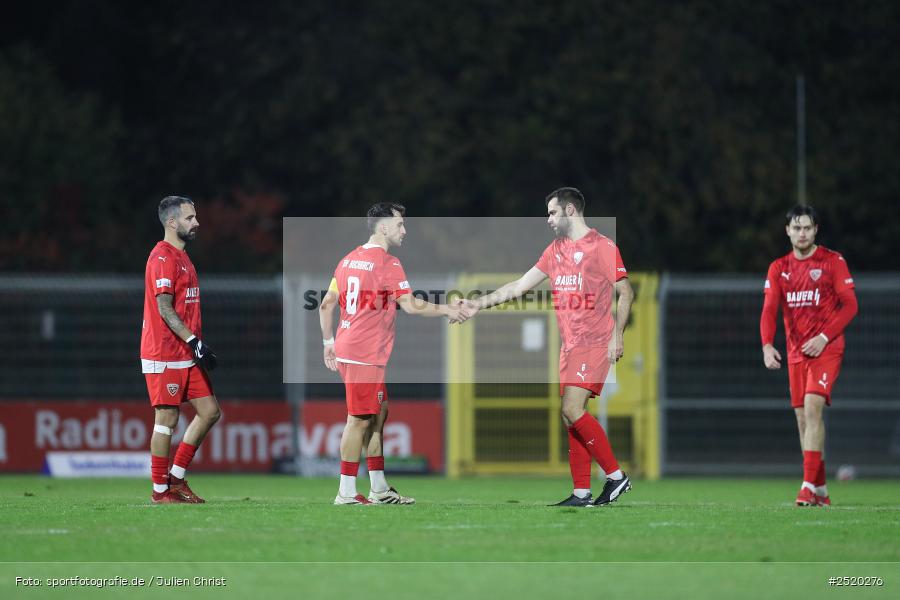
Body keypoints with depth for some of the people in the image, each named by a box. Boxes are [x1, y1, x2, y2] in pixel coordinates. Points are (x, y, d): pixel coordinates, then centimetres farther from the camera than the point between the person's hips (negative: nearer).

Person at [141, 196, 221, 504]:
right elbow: (164, 309, -19)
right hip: (165, 355, -10)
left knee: (209, 411, 8)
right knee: (167, 419, -5)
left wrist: (197, 344, 18)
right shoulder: (162, 257, -13)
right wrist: (194, 341, -22)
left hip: (186, 355, 10)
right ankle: (160, 490, 3)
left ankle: (176, 478, 15)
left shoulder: (181, 257, 18)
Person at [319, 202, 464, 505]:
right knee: (360, 420, -5)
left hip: (346, 347, 9)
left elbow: (326, 303, 16)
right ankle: (346, 493, -4)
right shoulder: (387, 264, -11)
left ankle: (379, 488, 16)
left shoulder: (349, 259, 13)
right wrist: (446, 310, -3)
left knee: (379, 413, 14)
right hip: (366, 355, -9)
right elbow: (410, 305, -15)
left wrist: (328, 341, 22)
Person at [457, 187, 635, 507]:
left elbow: (626, 293, -5)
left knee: (572, 411, -18)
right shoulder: (555, 250, 16)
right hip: (569, 345, 8)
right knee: (572, 417, 4)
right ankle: (582, 493, 7)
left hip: (595, 344, -8)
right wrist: (478, 304, 15)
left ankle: (616, 476, -9)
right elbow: (518, 286, 19)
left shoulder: (602, 247, -6)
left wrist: (617, 335, -14)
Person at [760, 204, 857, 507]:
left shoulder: (833, 262, -2)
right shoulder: (778, 268, 9)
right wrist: (767, 345, -15)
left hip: (826, 349, -5)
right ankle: (821, 491, 13)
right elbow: (769, 310, 2)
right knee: (802, 417, 4)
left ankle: (810, 485, -23)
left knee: (812, 407, -20)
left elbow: (849, 305, -5)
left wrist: (824, 337, -16)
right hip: (796, 353, 5)